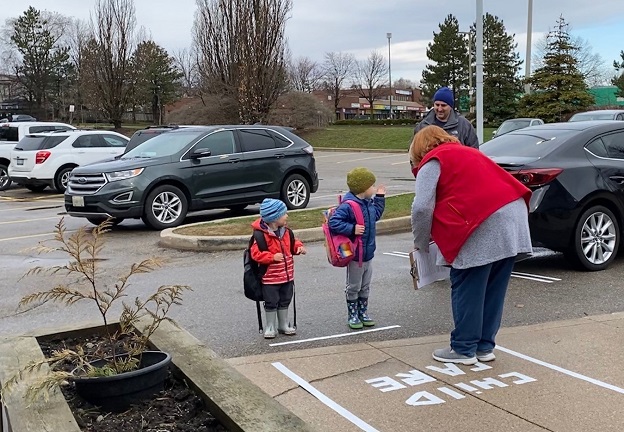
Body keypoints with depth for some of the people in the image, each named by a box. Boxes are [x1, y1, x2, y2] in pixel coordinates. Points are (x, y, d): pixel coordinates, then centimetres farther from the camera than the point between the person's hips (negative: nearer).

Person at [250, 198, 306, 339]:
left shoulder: (286, 231, 4)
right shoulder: (262, 234, -20)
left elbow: (292, 244, 20)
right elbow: (255, 253, -22)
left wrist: (299, 247, -1)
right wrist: (272, 257, -29)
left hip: (287, 275, 7)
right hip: (270, 277, -7)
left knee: (285, 301, 17)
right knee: (271, 303, 4)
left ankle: (283, 325, 32)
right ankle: (270, 327, 19)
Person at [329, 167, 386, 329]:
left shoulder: (368, 203, 5)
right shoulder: (348, 206, -22)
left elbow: (376, 214, 25)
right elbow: (333, 222, -25)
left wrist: (379, 198, 18)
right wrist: (352, 229, -28)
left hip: (368, 254, 8)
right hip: (355, 255, -8)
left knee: (365, 287, 18)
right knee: (353, 287, 7)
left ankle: (363, 312, 31)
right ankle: (352, 315, 20)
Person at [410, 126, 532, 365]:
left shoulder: (432, 162, 8)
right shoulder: (468, 153, 32)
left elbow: (422, 207, -4)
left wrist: (421, 242, 12)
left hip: (485, 226, -8)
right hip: (513, 215, 8)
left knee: (467, 289, 4)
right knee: (493, 289, 14)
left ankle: (464, 349, 11)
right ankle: (484, 347, 22)